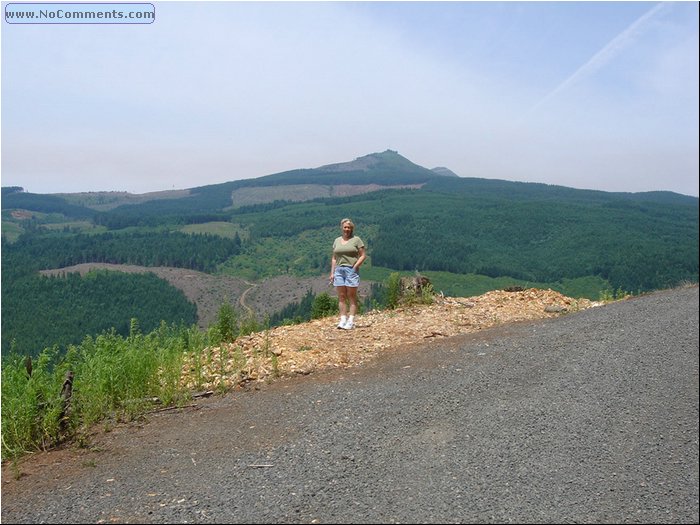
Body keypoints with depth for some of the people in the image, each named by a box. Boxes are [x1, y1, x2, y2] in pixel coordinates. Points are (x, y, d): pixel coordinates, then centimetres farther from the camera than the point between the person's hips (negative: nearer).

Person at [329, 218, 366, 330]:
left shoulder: (356, 239, 1)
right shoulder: (337, 241, 15)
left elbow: (363, 255, -1)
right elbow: (334, 258, 16)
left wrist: (355, 266, -11)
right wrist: (332, 272, 9)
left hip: (351, 270, -4)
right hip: (339, 270, 4)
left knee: (352, 296, -2)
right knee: (341, 296, 3)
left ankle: (351, 321, -1)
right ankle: (343, 320, 5)